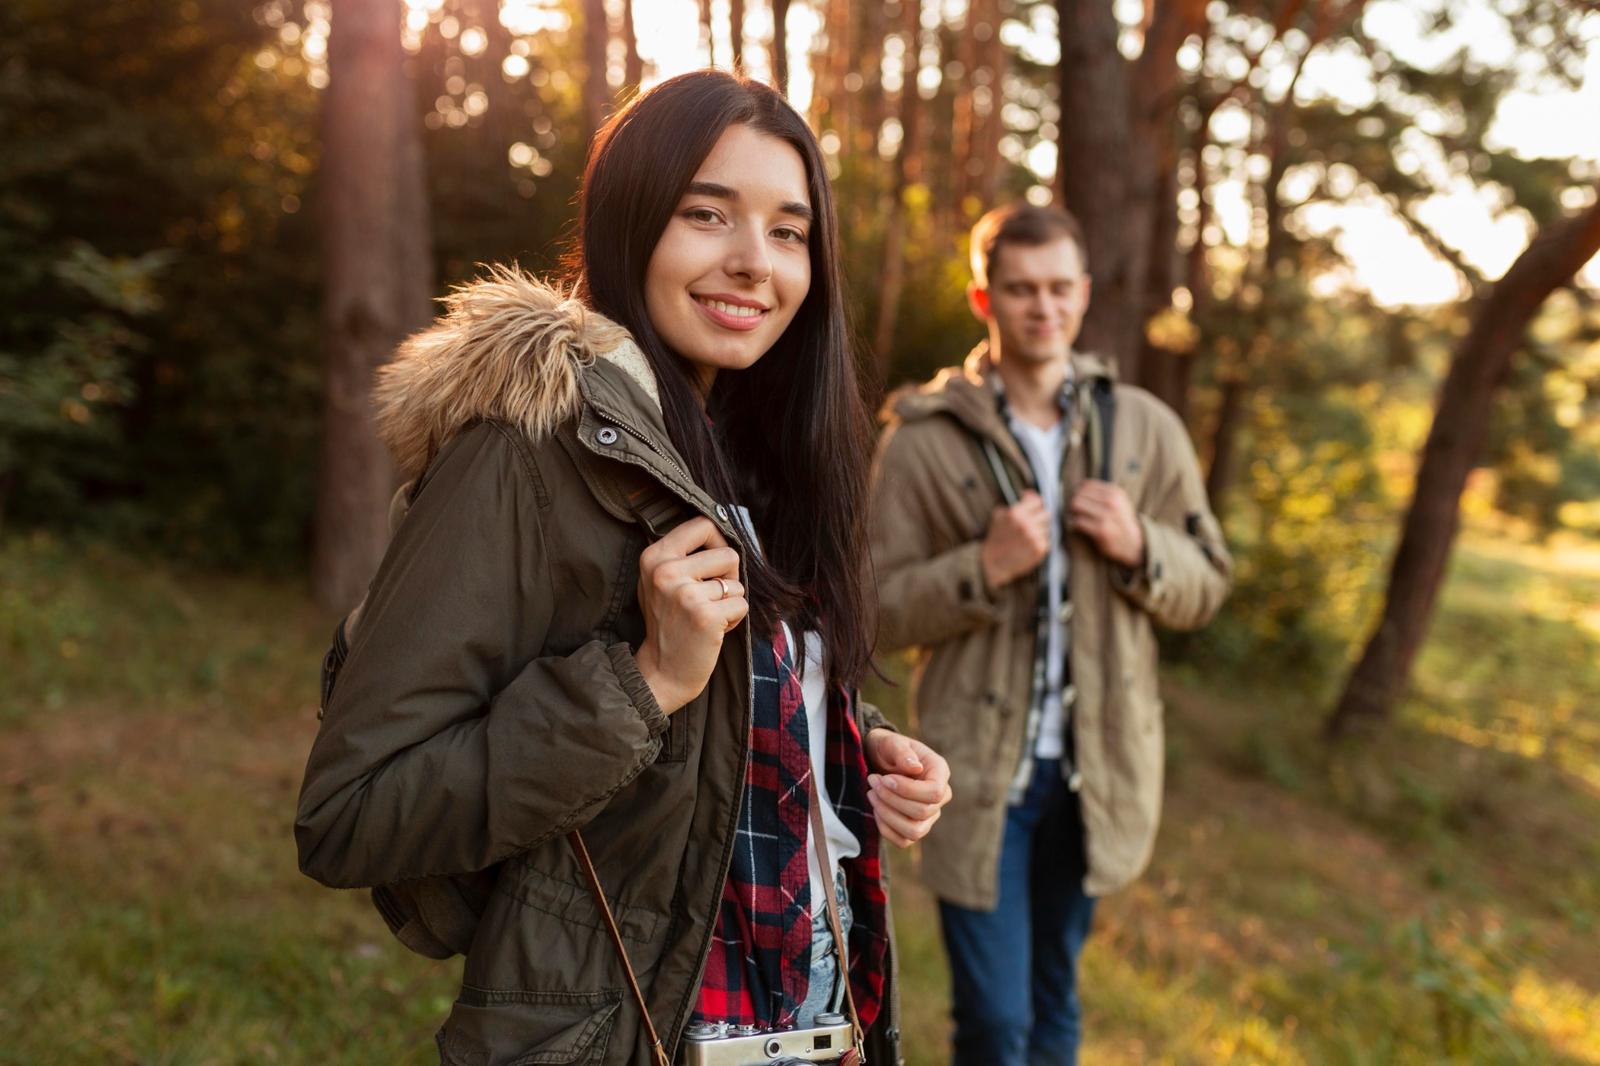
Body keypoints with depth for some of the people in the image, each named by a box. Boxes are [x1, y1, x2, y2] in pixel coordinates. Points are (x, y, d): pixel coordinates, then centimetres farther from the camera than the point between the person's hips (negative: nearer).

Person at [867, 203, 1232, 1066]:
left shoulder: (1145, 430, 3)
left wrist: (1139, 547, -12)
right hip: (980, 768, -3)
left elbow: (1206, 586, 8)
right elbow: (876, 612, -6)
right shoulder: (925, 438, -6)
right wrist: (985, 566, -21)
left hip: (1097, 765, 3)